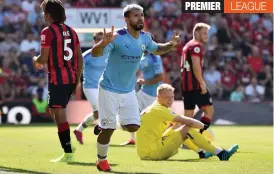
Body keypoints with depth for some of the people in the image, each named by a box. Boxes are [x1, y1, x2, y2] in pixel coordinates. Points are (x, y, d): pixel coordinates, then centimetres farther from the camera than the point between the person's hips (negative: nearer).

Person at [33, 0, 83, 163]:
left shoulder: (48, 32, -8)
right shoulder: (71, 31, 13)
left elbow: (43, 59, -12)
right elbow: (80, 58, 12)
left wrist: (36, 61, 11)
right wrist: (77, 80, 19)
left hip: (57, 79, -8)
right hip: (71, 78, 8)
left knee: (59, 113, -7)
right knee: (54, 110, 22)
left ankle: (68, 152, -11)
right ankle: (67, 145, 16)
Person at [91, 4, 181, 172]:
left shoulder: (145, 38, -3)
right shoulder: (117, 37, -23)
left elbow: (157, 49, 18)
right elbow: (95, 53, -32)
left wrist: (171, 44, -3)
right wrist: (104, 43, -54)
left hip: (129, 91, 5)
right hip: (109, 90, -5)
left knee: (133, 127, -2)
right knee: (108, 129, -2)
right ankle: (102, 160, 20)